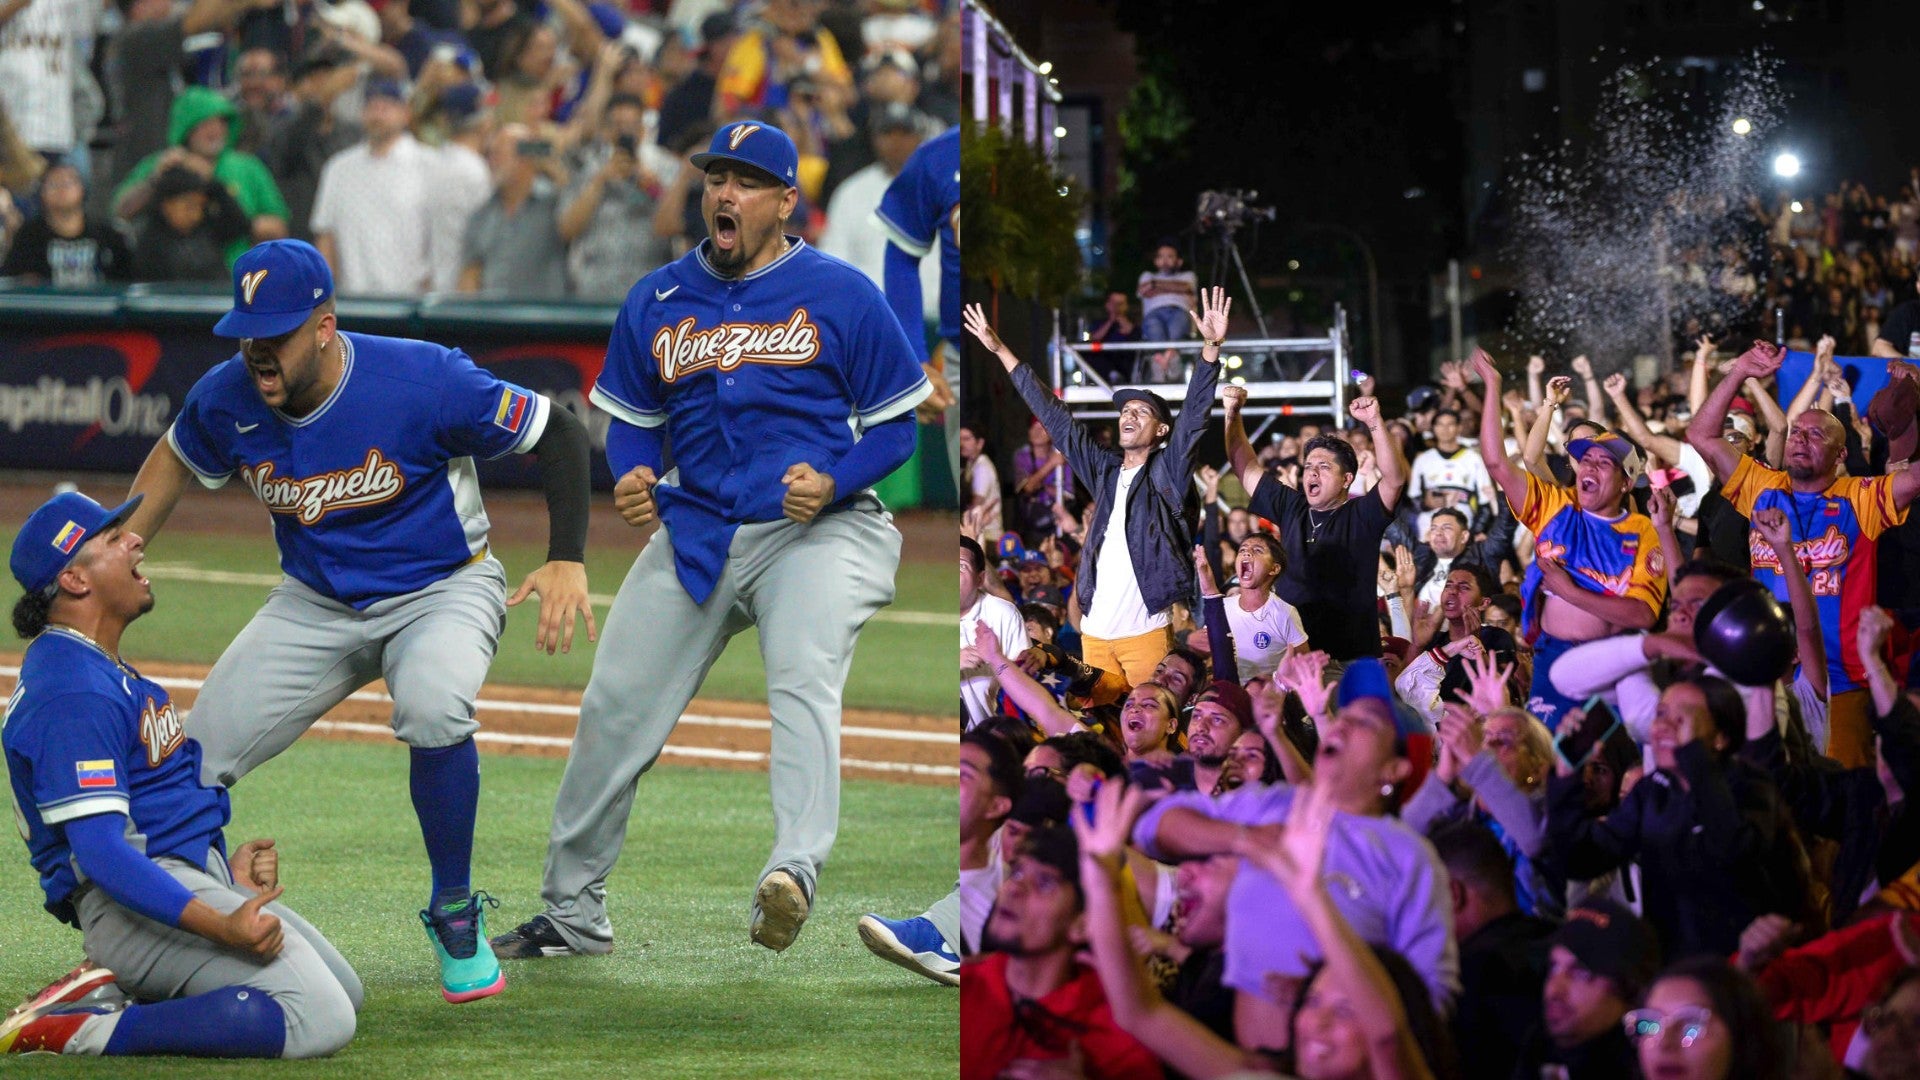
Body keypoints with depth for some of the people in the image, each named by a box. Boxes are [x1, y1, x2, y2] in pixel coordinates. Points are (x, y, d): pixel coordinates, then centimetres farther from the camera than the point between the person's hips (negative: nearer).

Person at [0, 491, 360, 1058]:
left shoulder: (100, 669, 17)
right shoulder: (74, 693, -18)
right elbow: (100, 850, -27)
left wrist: (226, 874, 12)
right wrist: (218, 925, -35)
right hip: (135, 900, -11)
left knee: (343, 991, 19)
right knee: (321, 1020, -23)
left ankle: (119, 989, 7)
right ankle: (86, 1031, -20)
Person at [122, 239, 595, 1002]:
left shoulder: (422, 381, -27)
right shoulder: (227, 398, -13)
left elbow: (558, 432, -18)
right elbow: (175, 461, 11)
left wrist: (567, 560, -28)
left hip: (442, 590, -4)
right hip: (313, 607, 4)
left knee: (433, 707, -37)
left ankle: (455, 912, -15)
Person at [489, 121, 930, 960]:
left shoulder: (840, 294, -1)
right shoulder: (656, 301, 9)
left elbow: (894, 425, 1)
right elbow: (633, 420, 18)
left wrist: (833, 483, -19)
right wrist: (632, 477, -5)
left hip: (816, 531, -4)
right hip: (694, 531, 4)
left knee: (803, 679, -30)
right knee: (614, 708, 2)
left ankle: (793, 874, -47)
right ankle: (572, 914, 17)